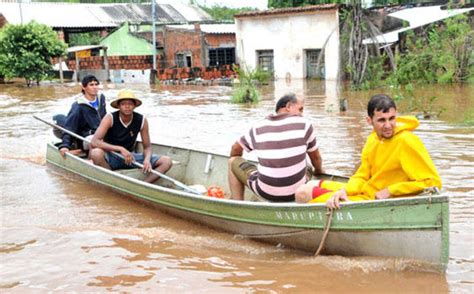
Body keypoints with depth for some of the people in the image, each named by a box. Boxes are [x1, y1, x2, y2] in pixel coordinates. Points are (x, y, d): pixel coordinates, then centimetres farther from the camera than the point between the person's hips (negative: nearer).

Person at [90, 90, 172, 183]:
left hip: (130, 156, 3)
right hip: (111, 157, -3)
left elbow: (147, 147, 1)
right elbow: (94, 142, -26)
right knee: (96, 153, -39)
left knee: (166, 161, -13)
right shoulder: (110, 119, -15)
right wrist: (121, 149, -34)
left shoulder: (142, 121, -7)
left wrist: (147, 159, -23)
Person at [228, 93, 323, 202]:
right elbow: (316, 158, 10)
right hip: (296, 193, 1)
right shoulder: (304, 125, -2)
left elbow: (236, 149, 16)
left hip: (266, 193, -1)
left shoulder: (259, 127, 2)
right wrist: (318, 171, 32)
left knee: (233, 161, 19)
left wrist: (234, 163, 39)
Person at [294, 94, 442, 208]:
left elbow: (434, 182, -22)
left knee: (308, 194, -7)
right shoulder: (373, 140, 3)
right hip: (364, 192, 8)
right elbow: (361, 177, 6)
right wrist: (343, 190, -16)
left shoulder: (407, 142, -20)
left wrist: (390, 191, -19)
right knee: (305, 190, 13)